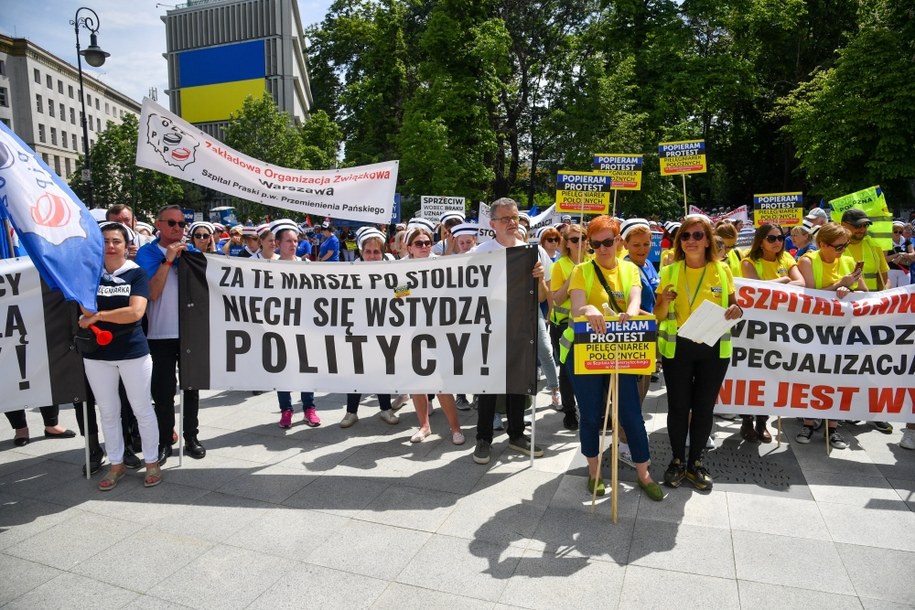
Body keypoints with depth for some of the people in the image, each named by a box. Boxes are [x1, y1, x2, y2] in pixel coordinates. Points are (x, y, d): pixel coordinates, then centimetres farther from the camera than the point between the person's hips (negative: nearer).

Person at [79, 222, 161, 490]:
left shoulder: (136, 274, -5)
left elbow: (136, 312, -17)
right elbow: (86, 310, -6)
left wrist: (98, 315, -14)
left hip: (133, 351, -3)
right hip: (96, 353, 3)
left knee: (142, 408, 7)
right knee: (108, 411, 12)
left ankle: (152, 462, 21)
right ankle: (116, 464, 27)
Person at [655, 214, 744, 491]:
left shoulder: (722, 270, 0)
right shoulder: (669, 272, -1)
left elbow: (732, 306, 10)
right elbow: (658, 316, 3)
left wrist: (737, 311, -13)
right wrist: (665, 301, -19)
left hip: (714, 349, 1)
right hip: (677, 347, -1)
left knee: (704, 407, 10)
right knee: (678, 406, 5)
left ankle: (695, 462, 27)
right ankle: (677, 461, 24)